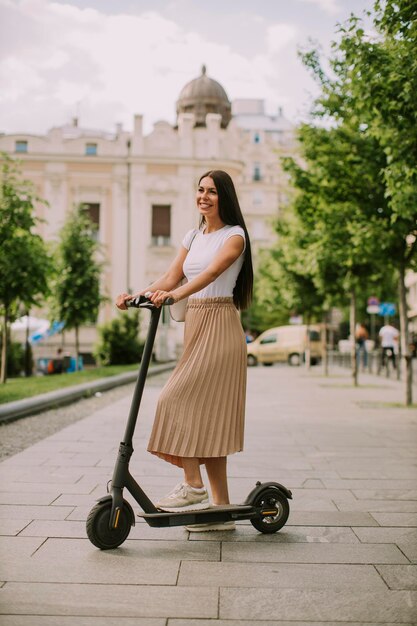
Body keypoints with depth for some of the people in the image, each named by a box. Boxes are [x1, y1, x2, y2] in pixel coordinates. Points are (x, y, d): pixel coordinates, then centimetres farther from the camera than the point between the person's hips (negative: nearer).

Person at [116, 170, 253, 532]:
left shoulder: (234, 235, -4)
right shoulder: (193, 237, 18)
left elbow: (211, 272, -21)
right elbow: (170, 278, 12)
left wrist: (174, 295, -36)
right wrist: (135, 296, -4)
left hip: (219, 326, -7)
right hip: (195, 325, 7)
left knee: (179, 399, -17)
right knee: (207, 413, 6)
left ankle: (193, 487, -7)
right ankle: (221, 508, 11)